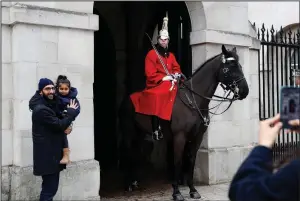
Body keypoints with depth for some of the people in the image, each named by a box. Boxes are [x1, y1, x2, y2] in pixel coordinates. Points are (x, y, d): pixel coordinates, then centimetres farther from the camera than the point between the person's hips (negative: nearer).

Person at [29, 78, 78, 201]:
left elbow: (56, 123, 17)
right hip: (47, 155, -11)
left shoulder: (49, 105, 13)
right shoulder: (41, 109, -20)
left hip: (50, 153, 11)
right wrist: (71, 111, -7)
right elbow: (59, 125, -21)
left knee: (49, 186, 19)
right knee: (50, 187, -8)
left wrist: (65, 127, -5)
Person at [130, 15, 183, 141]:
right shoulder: (152, 54, -2)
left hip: (170, 82, 7)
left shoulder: (170, 55, 19)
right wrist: (164, 78, -19)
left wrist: (176, 75, -7)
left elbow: (177, 68, 17)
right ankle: (156, 129, -24)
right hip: (156, 83, -7)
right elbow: (150, 73, -10)